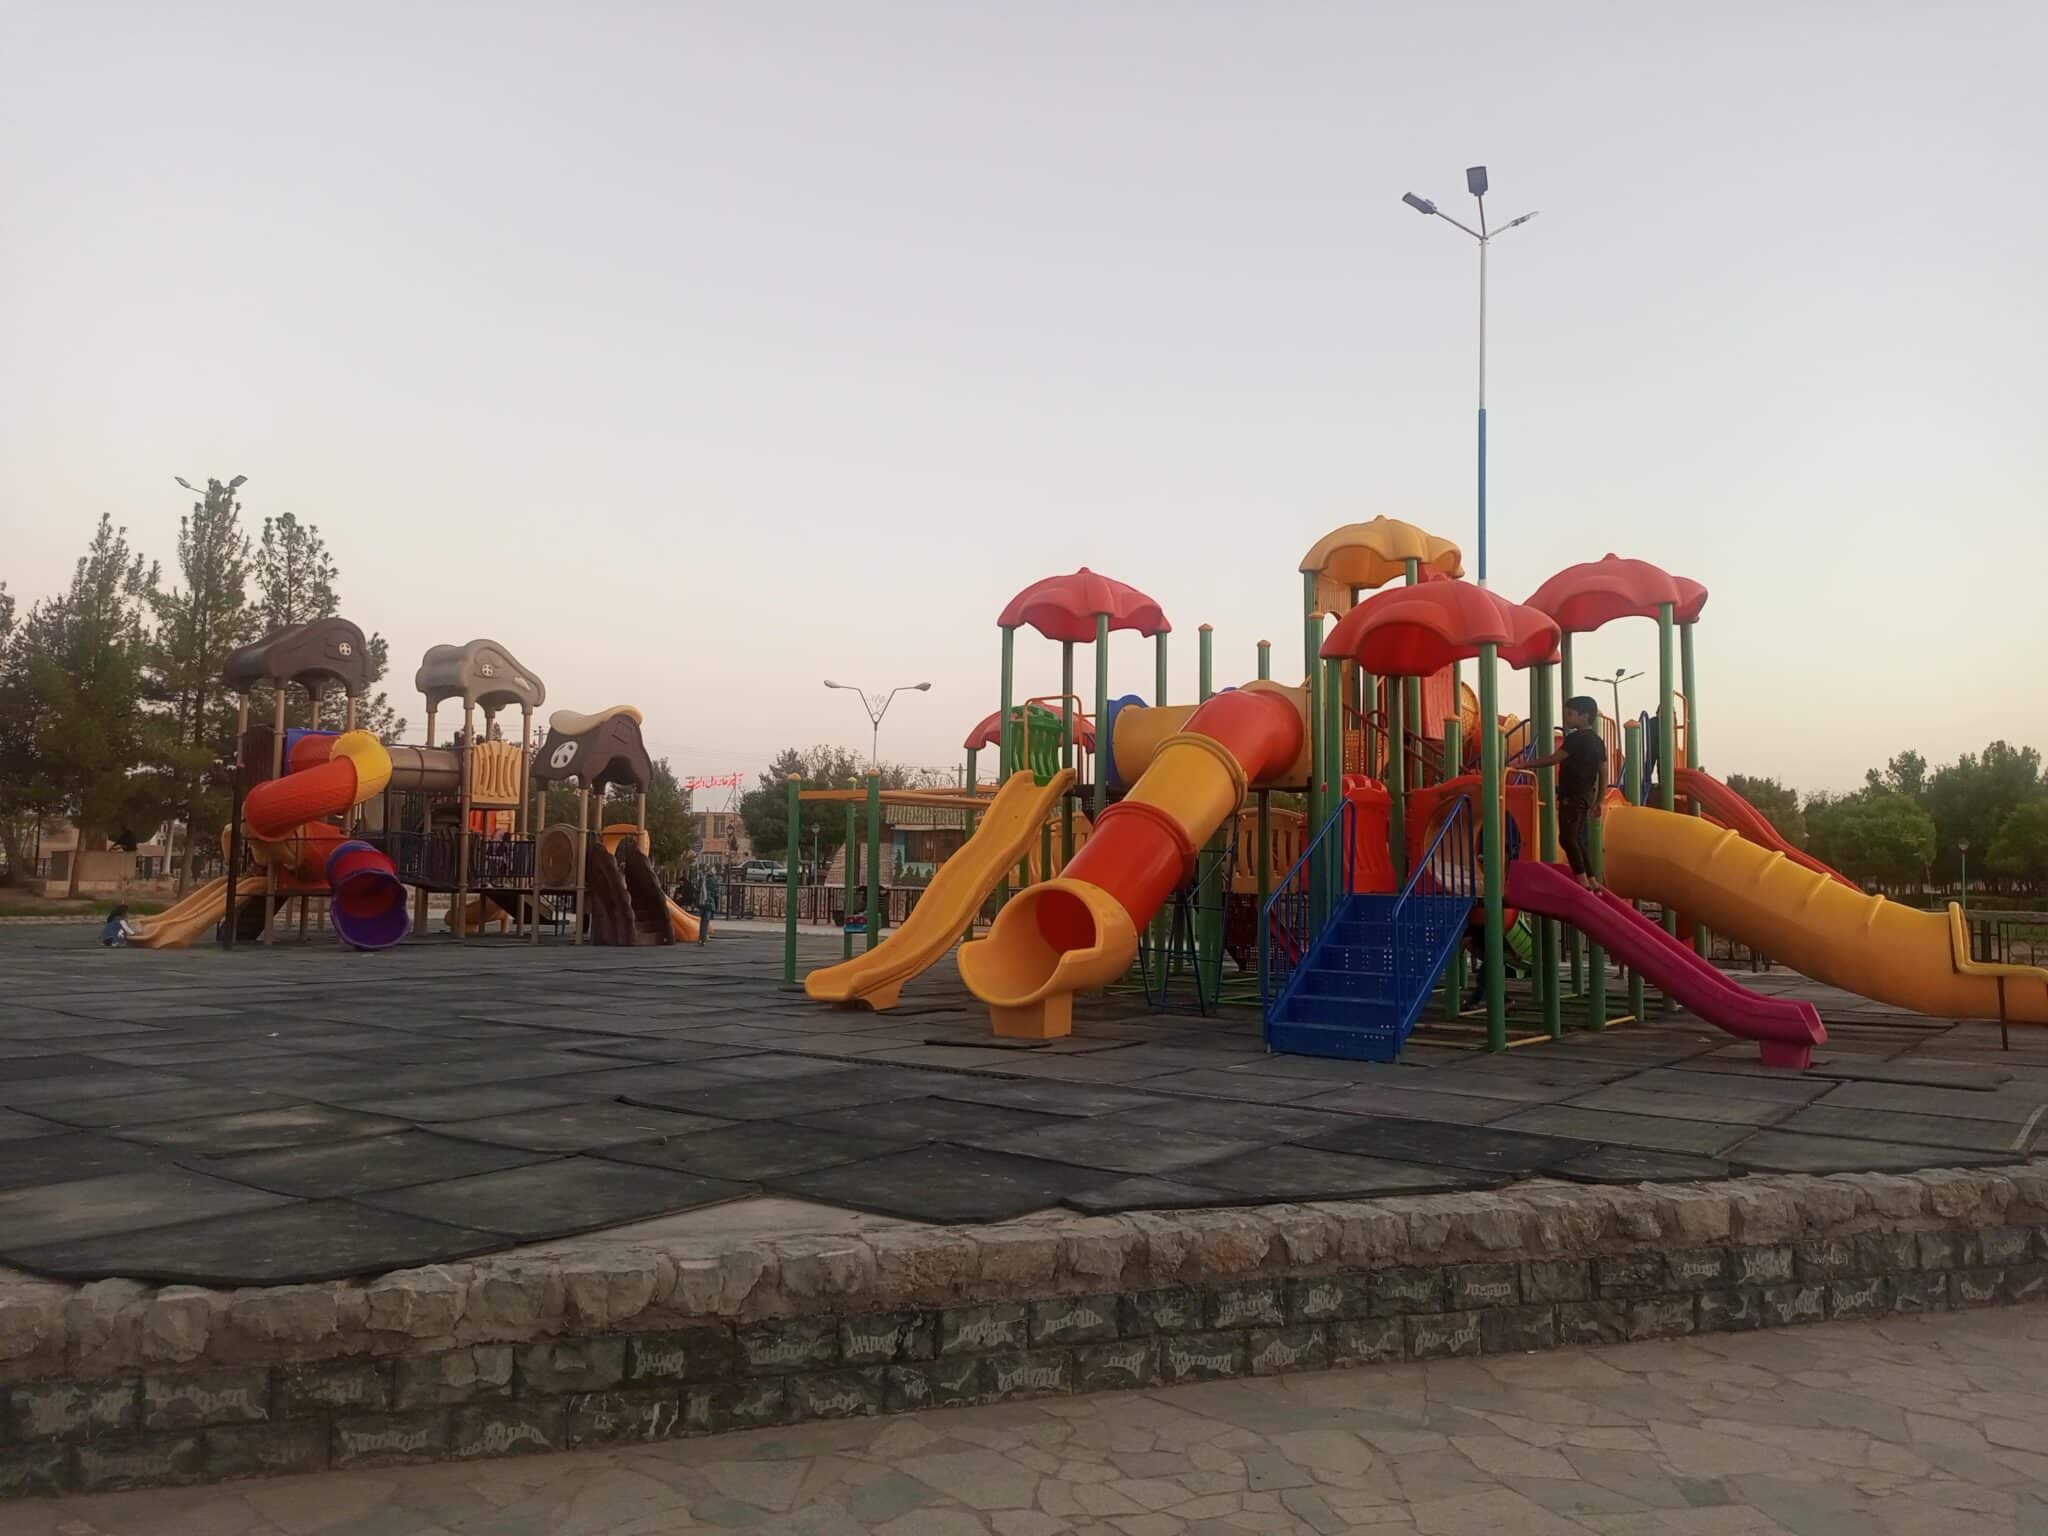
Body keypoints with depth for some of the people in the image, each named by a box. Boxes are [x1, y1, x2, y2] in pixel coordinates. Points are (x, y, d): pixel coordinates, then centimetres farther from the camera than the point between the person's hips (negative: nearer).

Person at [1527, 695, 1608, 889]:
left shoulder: (1575, 738, -12)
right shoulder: (1597, 741, 14)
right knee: (1578, 840, 14)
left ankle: (1582, 881, -13)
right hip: (1587, 794, 9)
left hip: (1572, 796, -9)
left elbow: (1552, 760, -16)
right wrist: (1598, 802, 20)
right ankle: (1592, 881, 13)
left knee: (1568, 839, -7)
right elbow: (1603, 774, 16)